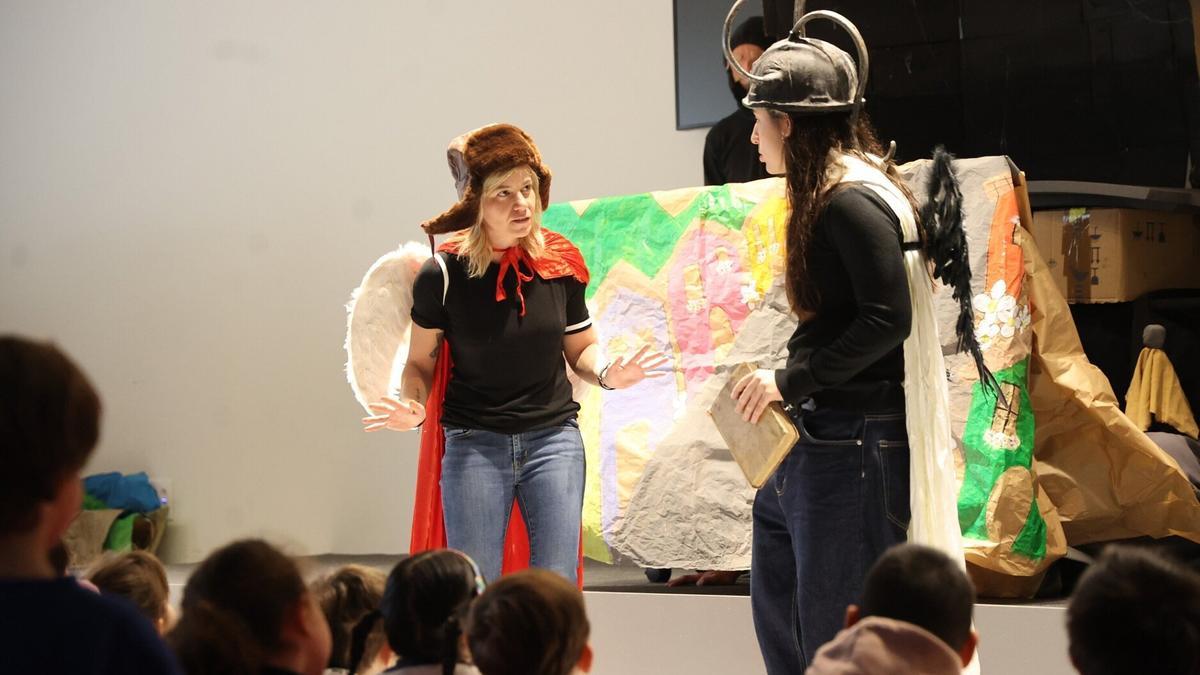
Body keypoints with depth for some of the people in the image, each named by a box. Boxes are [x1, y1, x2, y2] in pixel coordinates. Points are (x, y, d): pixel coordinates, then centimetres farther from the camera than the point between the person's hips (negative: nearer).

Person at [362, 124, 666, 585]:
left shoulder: (560, 263, 1)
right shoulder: (444, 274, -7)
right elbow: (420, 363, 4)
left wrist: (605, 373, -7)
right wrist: (413, 408, -16)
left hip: (554, 438, 2)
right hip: (474, 444, -2)